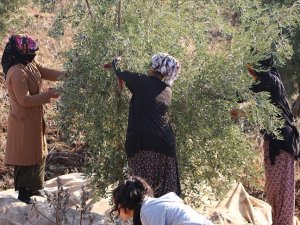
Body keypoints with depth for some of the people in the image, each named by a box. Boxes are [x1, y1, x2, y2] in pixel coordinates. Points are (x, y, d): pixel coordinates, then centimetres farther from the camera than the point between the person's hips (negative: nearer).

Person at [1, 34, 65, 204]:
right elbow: (25, 100, -26)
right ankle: (23, 193, 15)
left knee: (37, 153, 19)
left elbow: (49, 73, 9)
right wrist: (48, 95, -21)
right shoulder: (17, 73, -25)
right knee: (26, 157, 2)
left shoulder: (31, 65, 3)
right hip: (24, 121, -10)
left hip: (34, 119, 10)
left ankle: (32, 187, 33)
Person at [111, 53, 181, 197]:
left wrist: (115, 62, 30)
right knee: (165, 187, 7)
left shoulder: (143, 82, -5)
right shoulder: (167, 91, 11)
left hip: (144, 143, -5)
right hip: (165, 144, 5)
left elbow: (120, 74, 9)